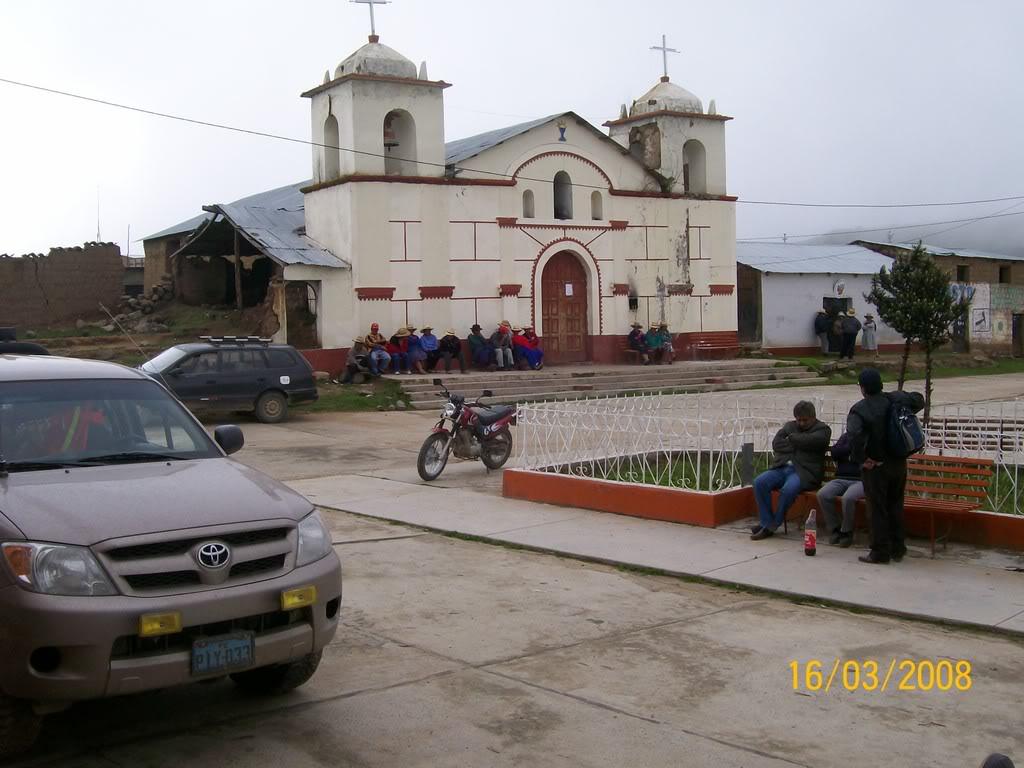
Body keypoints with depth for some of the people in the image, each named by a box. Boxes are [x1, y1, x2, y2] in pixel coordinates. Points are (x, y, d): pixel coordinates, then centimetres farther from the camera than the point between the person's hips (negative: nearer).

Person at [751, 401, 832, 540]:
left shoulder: (823, 429, 8)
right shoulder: (789, 426, 23)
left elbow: (811, 441, -14)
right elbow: (776, 443, 7)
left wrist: (792, 438, 2)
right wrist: (796, 445, -4)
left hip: (805, 472, -5)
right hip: (782, 467, 5)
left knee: (789, 489, -34)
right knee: (759, 482, -20)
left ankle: (772, 526, -18)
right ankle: (766, 522, -13)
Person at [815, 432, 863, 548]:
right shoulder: (846, 436, 20)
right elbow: (834, 453, 4)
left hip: (861, 480, -4)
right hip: (842, 479, 4)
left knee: (848, 498, -35)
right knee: (822, 494, -24)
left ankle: (846, 532, -12)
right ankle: (834, 528, -7)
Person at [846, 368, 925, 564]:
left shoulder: (859, 410, -17)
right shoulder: (896, 399, -1)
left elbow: (855, 436, -32)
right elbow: (918, 400, 16)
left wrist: (860, 458, -19)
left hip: (875, 467, -6)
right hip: (899, 463, 6)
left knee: (878, 509, 2)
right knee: (896, 505, 16)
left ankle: (880, 552, 7)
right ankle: (897, 549, 23)